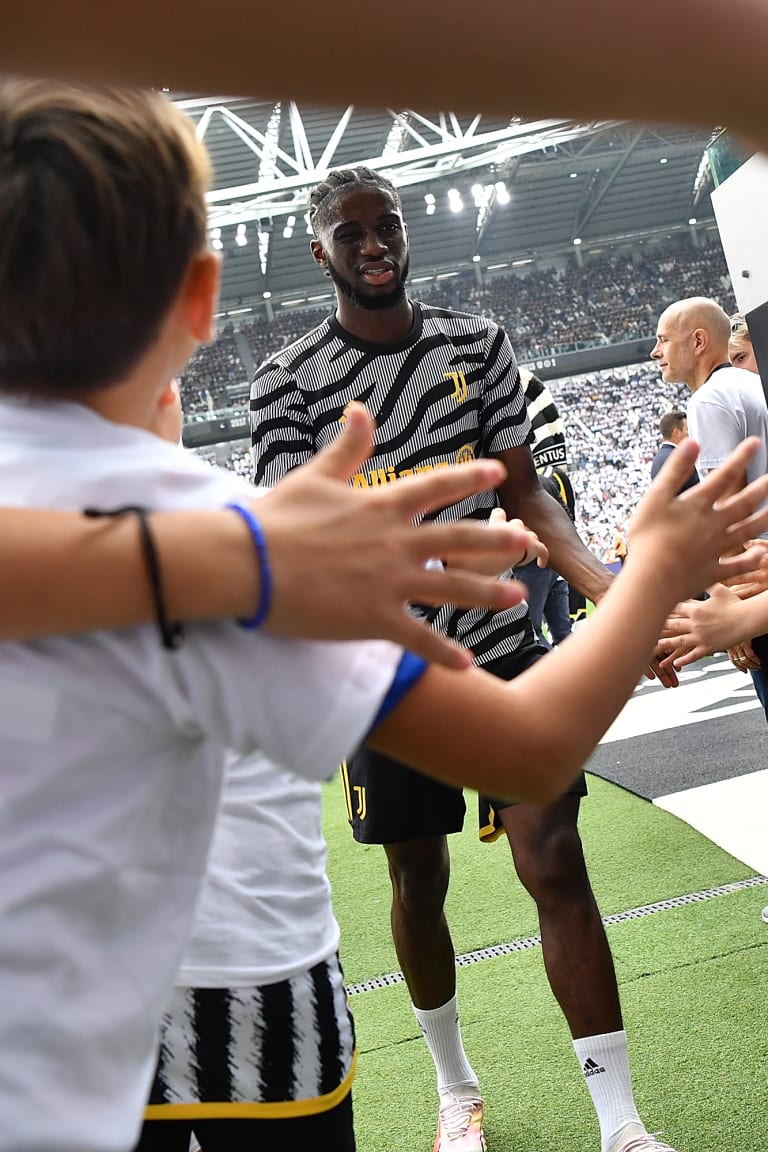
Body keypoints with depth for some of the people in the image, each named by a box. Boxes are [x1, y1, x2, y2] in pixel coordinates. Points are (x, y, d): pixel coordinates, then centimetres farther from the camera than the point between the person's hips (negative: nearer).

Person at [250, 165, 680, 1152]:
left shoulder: (478, 343, 4)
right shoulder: (288, 380, -5)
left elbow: (524, 492, 5)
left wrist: (610, 586, -11)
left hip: (501, 643, 1)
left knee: (556, 863, -5)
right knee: (418, 880, 12)